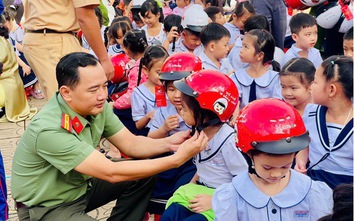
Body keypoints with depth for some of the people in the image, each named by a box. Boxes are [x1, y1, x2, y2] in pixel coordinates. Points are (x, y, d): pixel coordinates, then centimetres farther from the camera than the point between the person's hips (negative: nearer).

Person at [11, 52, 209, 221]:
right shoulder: (50, 130, -33)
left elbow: (129, 144, -2)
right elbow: (111, 173, -33)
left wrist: (168, 143, -22)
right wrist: (177, 159, -34)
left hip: (80, 186, 8)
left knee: (143, 175, -1)